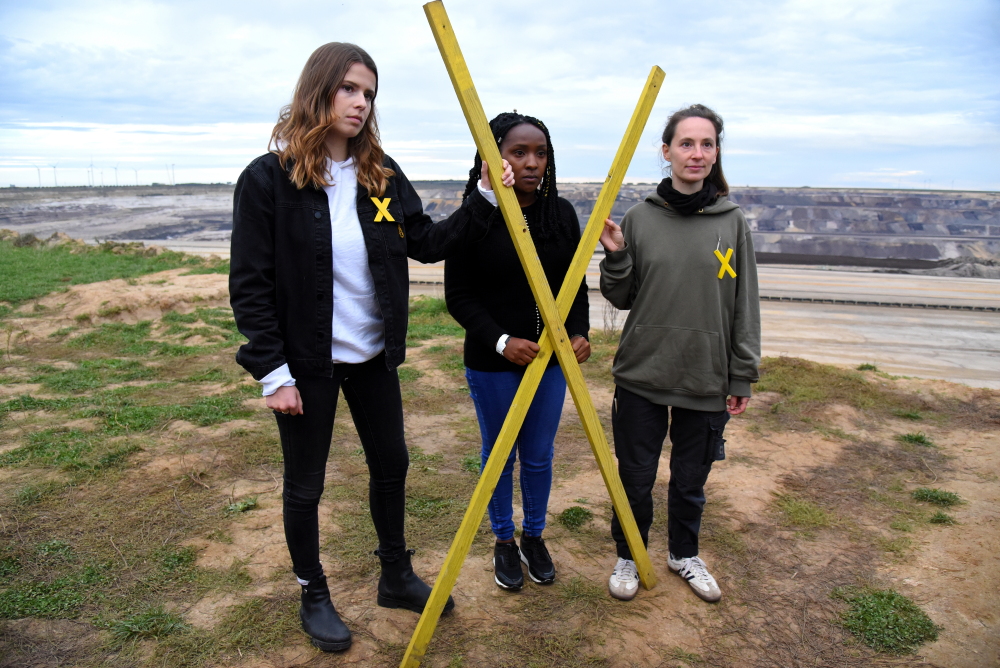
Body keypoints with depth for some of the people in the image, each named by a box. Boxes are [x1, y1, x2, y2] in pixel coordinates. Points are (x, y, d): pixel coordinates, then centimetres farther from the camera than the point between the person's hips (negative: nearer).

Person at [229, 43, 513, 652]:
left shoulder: (382, 174, 1)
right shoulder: (269, 178, -12)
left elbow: (427, 243, 1)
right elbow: (249, 284, -12)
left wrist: (485, 201, -9)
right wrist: (273, 372, -14)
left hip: (373, 356, 5)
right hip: (307, 363, -5)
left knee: (391, 465, 17)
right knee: (306, 485, 12)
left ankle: (397, 577, 40)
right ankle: (314, 596, 36)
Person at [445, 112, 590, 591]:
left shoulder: (561, 213, 1)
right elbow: (458, 296, -10)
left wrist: (579, 331, -9)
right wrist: (501, 341, -21)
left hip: (551, 356, 3)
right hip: (492, 361, -3)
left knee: (539, 455, 15)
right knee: (499, 455, 14)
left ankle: (534, 537, 37)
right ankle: (504, 542, 35)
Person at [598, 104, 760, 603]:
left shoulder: (732, 221, -1)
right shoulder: (639, 218, -2)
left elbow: (745, 304, 3)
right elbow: (620, 299, 4)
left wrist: (742, 376, 2)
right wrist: (615, 257, -14)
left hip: (706, 379, 1)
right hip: (641, 375, 0)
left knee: (690, 479, 16)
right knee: (635, 477, 10)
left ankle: (684, 554, 42)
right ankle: (628, 556, 35)